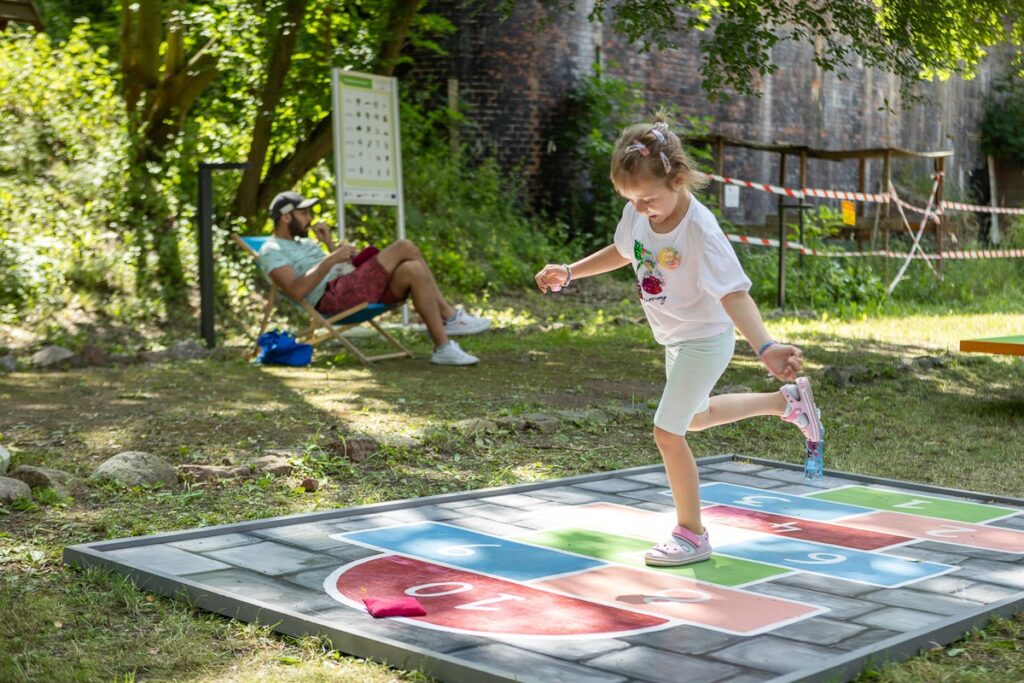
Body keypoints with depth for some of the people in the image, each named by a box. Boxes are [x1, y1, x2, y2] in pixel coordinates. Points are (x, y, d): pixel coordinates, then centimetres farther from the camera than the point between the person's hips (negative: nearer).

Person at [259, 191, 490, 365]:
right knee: (404, 247, -18)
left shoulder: (305, 243, 30)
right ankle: (451, 317, -13)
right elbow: (296, 290, -17)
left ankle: (444, 347, -17)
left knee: (414, 270, -17)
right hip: (332, 297, -9)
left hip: (352, 288, 9)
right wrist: (331, 260, -18)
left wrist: (329, 243, 12)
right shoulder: (272, 250, 2)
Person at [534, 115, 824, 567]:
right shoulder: (638, 213, -11)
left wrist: (764, 348, -52)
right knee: (693, 417, 27)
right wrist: (569, 272, 6)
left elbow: (733, 294, -39)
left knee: (668, 431, -10)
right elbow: (623, 252, 11)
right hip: (676, 339, 9)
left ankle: (691, 534, 8)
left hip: (704, 340, -9)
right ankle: (787, 401, 43)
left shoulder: (700, 230, -33)